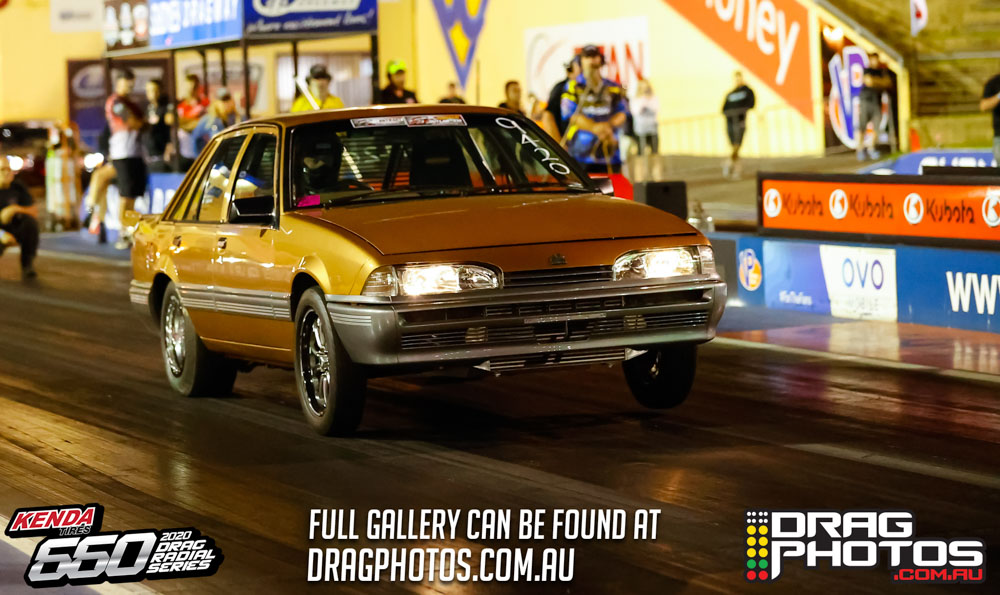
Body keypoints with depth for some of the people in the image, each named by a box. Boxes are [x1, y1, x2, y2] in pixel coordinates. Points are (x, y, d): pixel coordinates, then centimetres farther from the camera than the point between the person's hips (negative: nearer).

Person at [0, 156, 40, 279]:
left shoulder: (18, 188, -3)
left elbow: (34, 211, -7)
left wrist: (15, 208, -27)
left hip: (15, 231, 3)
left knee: (31, 221, -28)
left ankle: (27, 266, -19)